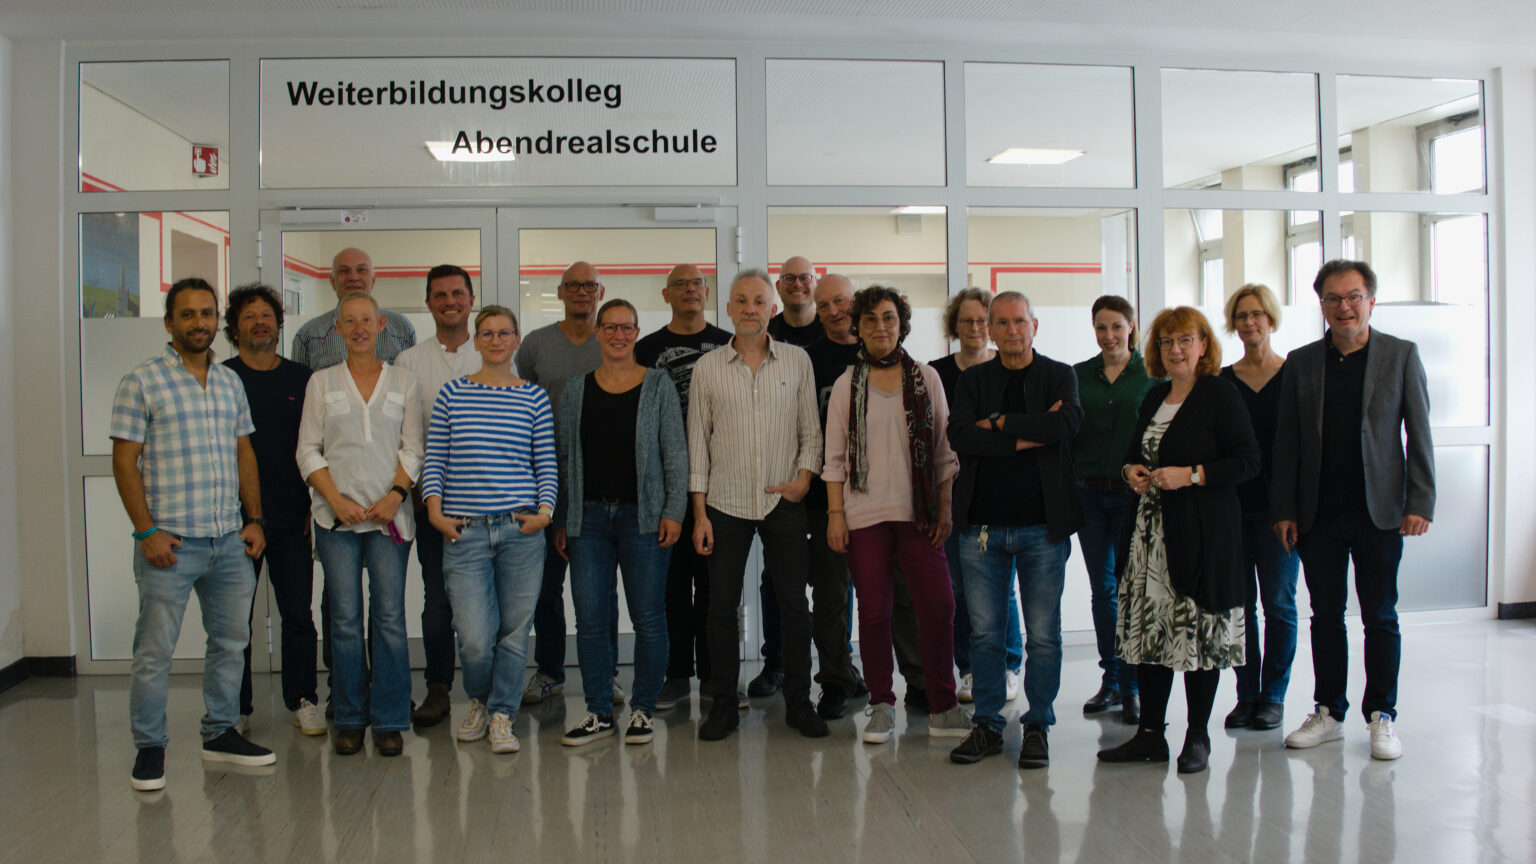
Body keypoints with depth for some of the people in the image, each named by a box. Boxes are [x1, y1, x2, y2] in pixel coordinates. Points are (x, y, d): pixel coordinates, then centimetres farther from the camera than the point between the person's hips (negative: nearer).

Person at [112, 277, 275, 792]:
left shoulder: (231, 382, 12)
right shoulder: (142, 382, -4)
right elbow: (124, 461, -6)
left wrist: (254, 520, 9)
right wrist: (147, 531, -12)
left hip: (229, 539, 5)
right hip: (170, 541, -5)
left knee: (231, 641, 12)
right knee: (154, 651, 1)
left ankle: (221, 734, 26)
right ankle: (149, 748, 15)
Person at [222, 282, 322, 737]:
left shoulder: (302, 379, 9)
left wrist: (316, 506, 5)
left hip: (292, 517, 1)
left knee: (298, 614, 4)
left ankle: (303, 701, 14)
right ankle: (235, 707, 17)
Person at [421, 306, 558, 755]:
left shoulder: (535, 397, 8)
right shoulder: (452, 394, 7)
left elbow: (547, 464, 8)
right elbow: (434, 460, 8)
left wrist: (544, 511, -4)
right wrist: (435, 511, -3)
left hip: (521, 531, 1)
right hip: (463, 531, -1)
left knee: (514, 630, 4)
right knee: (476, 640, -4)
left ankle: (502, 716, 22)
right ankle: (480, 701, 26)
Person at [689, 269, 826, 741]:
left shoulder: (797, 361, 5)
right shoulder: (707, 367, 4)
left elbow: (811, 430, 9)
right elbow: (698, 441, 5)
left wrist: (804, 478, -8)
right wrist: (699, 512, 0)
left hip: (783, 503, 0)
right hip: (725, 504, 0)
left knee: (794, 605, 3)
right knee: (721, 607, 3)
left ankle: (798, 702, 18)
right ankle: (723, 704, 16)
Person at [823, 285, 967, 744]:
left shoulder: (926, 378, 7)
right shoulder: (847, 384, 5)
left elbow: (944, 449, 8)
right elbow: (835, 457, 5)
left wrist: (944, 508, 2)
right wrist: (835, 513, -2)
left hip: (919, 511, 1)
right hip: (865, 513, -1)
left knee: (939, 605, -3)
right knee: (873, 612, 2)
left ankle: (943, 707, 11)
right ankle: (881, 706, 17)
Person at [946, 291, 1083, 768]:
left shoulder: (1059, 375, 7)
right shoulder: (972, 380, 10)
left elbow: (1067, 424, -14)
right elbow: (959, 436, -7)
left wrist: (999, 422, -9)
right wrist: (1029, 436, -12)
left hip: (1042, 523, -1)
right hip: (982, 523, 1)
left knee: (1043, 634, 3)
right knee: (984, 633, 6)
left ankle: (1037, 725, 18)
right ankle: (987, 725, 19)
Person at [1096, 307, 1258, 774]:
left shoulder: (1219, 394, -5)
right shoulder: (1154, 398, 15)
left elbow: (1248, 460, -10)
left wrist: (1190, 475, -17)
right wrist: (1131, 470, 4)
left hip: (1204, 530, -6)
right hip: (1153, 526, 6)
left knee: (1199, 630, -1)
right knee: (1147, 625, 6)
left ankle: (1198, 736, 13)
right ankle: (1150, 734, 16)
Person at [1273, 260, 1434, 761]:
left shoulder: (1401, 355, 2)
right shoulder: (1301, 362, 7)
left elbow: (1419, 435, 1)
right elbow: (1286, 441, 7)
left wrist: (1420, 504, -6)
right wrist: (1283, 509, 2)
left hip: (1378, 512, -2)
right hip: (1318, 514, 2)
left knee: (1380, 617, 6)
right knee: (1326, 615, 9)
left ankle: (1382, 717, 18)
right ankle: (1329, 713, 20)